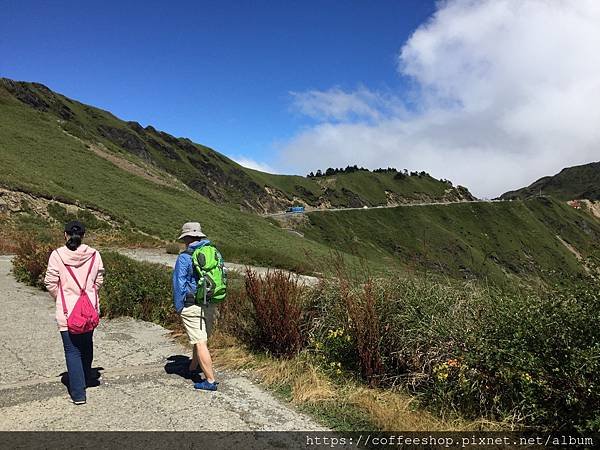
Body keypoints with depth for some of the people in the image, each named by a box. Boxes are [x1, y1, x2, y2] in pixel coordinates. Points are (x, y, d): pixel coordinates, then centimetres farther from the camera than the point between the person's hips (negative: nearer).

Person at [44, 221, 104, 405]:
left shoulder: (57, 255, -10)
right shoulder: (94, 254, -4)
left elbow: (50, 283, -6)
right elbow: (99, 280, 3)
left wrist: (61, 298, 12)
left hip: (67, 311, -3)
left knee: (72, 350, 4)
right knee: (87, 345, 23)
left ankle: (78, 393, 4)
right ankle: (87, 379, 41)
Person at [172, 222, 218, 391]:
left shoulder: (184, 257, -12)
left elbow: (179, 284, -12)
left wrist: (178, 307, -3)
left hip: (192, 306, -7)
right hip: (210, 305, 7)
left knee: (200, 343, -2)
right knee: (201, 338, 23)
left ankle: (210, 381, 0)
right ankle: (193, 368, 42)